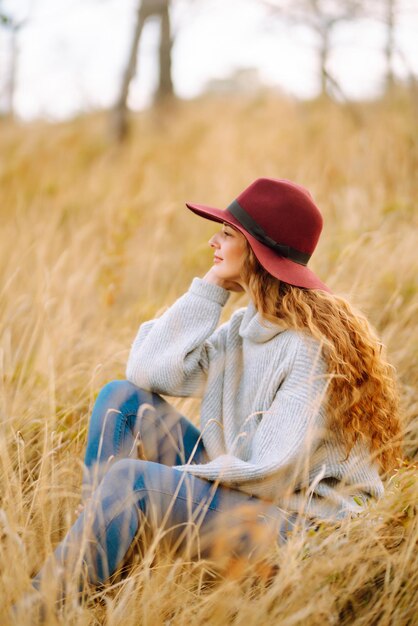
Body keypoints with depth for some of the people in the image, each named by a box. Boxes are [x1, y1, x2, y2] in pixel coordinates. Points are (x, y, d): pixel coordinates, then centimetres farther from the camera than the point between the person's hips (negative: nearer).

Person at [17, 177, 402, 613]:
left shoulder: (314, 349, -21)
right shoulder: (247, 324, 6)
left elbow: (271, 473, -23)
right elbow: (151, 371, -3)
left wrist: (177, 475, -13)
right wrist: (208, 289, -6)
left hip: (297, 519, -9)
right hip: (234, 481, 9)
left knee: (130, 480, -27)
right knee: (122, 398, -3)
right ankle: (89, 548, -10)